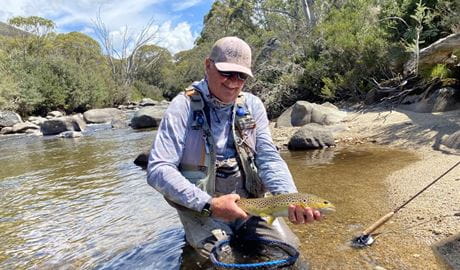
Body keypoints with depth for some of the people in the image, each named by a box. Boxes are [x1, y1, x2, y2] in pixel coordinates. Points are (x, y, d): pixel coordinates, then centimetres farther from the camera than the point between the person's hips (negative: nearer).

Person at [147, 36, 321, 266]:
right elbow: (158, 170, -18)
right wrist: (208, 204, -26)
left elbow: (269, 158, -5)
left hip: (250, 202, 4)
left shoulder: (253, 106, 1)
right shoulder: (184, 106, -13)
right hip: (200, 208, -3)